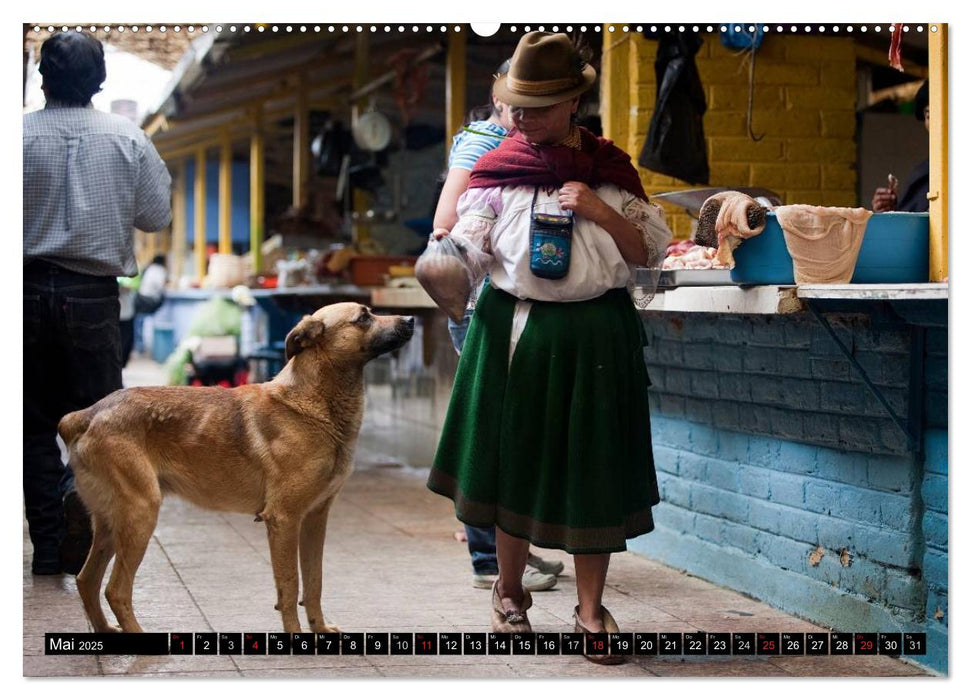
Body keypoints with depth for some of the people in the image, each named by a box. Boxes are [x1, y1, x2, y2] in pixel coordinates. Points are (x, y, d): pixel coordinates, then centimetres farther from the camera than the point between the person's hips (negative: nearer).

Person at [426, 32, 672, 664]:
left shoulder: (610, 167, 4)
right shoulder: (498, 167, 3)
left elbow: (650, 250, 4)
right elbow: (468, 244, -2)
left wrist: (600, 211, -10)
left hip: (595, 335, 0)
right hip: (516, 328, 0)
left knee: (592, 466, 1)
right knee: (515, 457, 8)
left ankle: (591, 608, 11)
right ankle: (510, 591, 27)